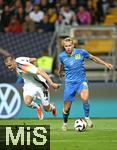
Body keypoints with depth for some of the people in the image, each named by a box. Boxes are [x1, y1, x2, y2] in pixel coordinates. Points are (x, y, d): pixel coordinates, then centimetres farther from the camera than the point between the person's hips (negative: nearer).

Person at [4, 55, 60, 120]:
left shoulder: (24, 66, -33)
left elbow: (40, 72, -37)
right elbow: (33, 59, 6)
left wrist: (52, 83, -43)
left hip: (39, 85, -6)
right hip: (28, 85, 6)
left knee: (47, 109, 5)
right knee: (27, 102, -24)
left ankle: (52, 107, 43)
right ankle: (37, 107, 10)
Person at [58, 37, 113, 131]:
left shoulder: (81, 52, -8)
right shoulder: (62, 56, -2)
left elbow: (93, 58, 8)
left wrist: (105, 63, 7)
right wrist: (60, 71, 41)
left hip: (81, 81, -1)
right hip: (69, 83, 2)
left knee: (85, 98, -32)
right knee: (67, 108, 1)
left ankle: (87, 118, -10)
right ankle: (65, 123, 29)